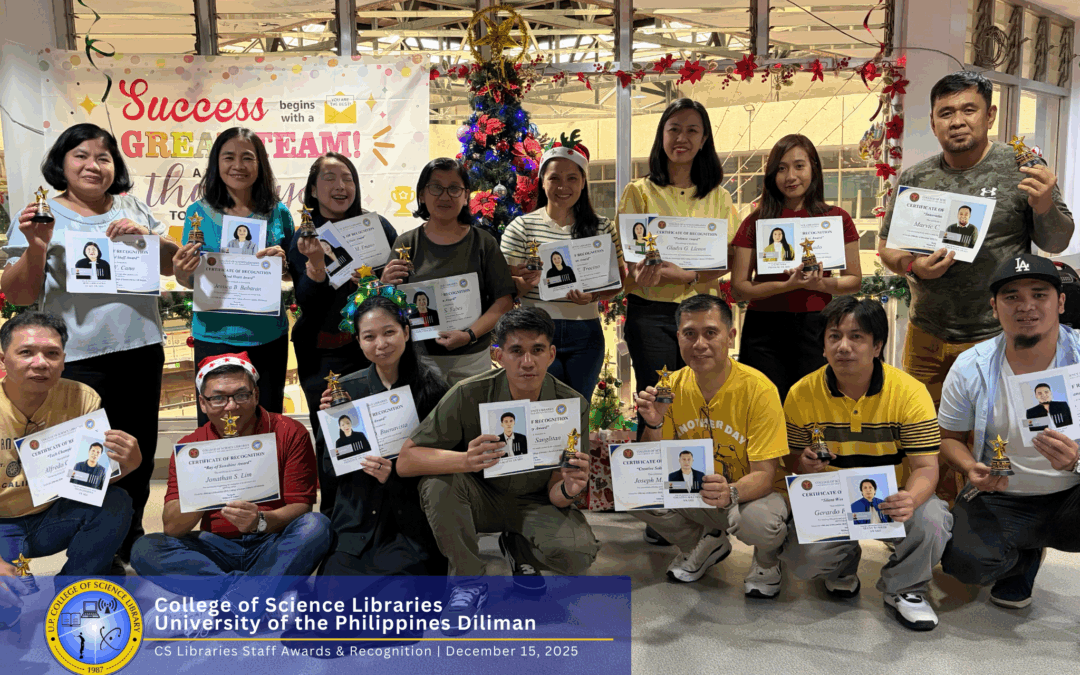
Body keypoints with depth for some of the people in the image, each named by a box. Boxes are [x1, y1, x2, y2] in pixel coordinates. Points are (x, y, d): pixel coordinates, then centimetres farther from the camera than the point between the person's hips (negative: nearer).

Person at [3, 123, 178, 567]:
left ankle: (127, 551, 32)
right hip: (78, 359, -4)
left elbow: (173, 265, 9)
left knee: (138, 456, 14)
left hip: (140, 349, 4)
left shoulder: (133, 209, 10)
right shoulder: (42, 217, 0)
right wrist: (36, 248, -19)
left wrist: (146, 235, -9)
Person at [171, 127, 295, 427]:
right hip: (214, 335, -1)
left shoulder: (278, 213, 3)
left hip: (268, 336, 1)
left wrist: (283, 261, -11)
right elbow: (190, 282, 6)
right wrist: (182, 272, -17)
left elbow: (293, 274, 11)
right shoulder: (199, 213, 1)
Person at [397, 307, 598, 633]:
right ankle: (469, 581, -10)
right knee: (438, 481, -32)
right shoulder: (469, 395, -21)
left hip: (533, 503, 1)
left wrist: (568, 490, -39)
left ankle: (519, 548, 9)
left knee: (579, 552, -28)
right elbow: (406, 461, -24)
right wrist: (465, 460, -43)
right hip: (479, 499, -1)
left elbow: (554, 494, -13)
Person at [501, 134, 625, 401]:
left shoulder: (603, 228, 7)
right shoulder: (522, 227, 2)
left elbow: (618, 280, 7)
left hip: (585, 334, 2)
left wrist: (594, 295, -13)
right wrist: (525, 282, -21)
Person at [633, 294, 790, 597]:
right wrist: (654, 426, -24)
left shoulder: (758, 389, -20)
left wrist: (732, 492, -44)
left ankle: (766, 560, 5)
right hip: (693, 493, 4)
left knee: (760, 521, -37)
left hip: (749, 494, -4)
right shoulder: (672, 387, -7)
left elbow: (764, 475, -21)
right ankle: (705, 543, 10)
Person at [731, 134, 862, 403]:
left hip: (815, 327, 0)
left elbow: (854, 281, 9)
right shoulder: (756, 222, 5)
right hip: (764, 329, 0)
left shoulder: (836, 218, 7)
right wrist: (788, 284, -14)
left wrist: (820, 284, -11)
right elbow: (738, 288, 0)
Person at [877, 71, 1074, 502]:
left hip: (995, 339, -3)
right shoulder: (916, 178, 5)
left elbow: (1056, 243, 1)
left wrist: (1045, 207, -20)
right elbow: (886, 247, 9)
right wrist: (913, 267, -13)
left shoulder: (1019, 168, -3)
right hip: (926, 336, 3)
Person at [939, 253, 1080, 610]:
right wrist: (971, 469, -15)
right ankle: (1024, 555, 15)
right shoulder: (971, 368, -6)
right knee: (966, 561, -24)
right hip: (1000, 498, 1)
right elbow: (950, 436, 6)